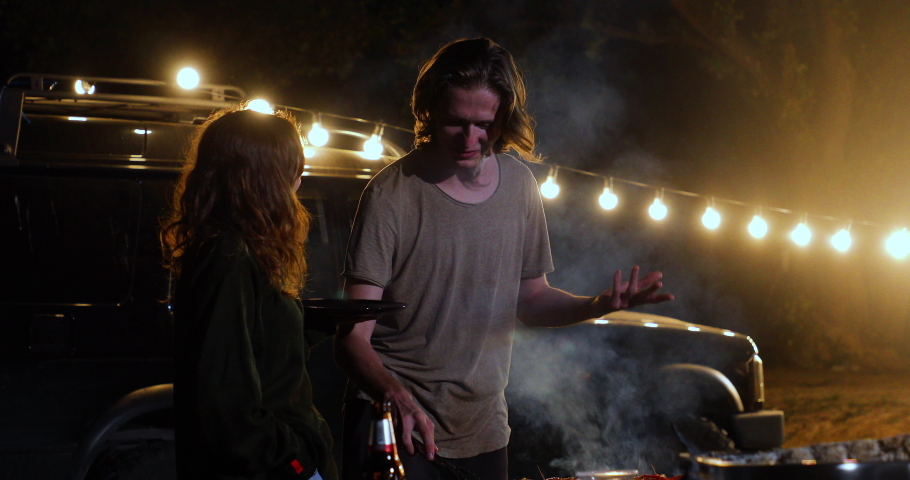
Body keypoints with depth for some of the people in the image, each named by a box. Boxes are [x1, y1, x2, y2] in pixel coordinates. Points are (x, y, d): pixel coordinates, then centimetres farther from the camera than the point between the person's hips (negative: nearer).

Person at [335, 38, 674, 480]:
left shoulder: (519, 185, 3)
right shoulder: (391, 195, -14)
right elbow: (353, 337, -19)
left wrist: (599, 305, -4)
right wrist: (397, 396, -37)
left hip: (482, 431, 5)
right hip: (394, 427, -5)